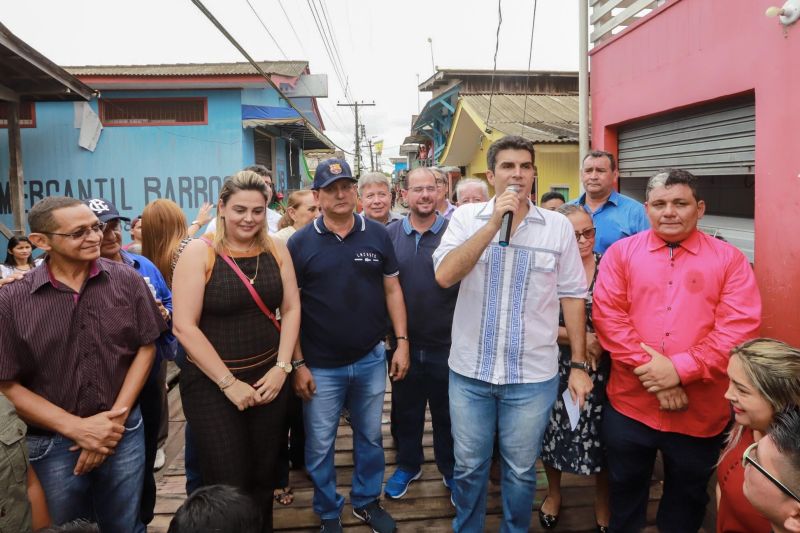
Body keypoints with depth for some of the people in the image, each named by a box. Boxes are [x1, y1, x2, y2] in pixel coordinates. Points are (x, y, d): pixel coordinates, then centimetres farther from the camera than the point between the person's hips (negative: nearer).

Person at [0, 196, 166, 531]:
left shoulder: (127, 281, -6)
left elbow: (146, 347, -1)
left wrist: (116, 417, -8)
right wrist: (78, 428, -12)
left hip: (124, 431, 1)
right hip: (53, 443, -1)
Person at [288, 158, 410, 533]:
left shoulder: (377, 235, 0)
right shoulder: (300, 243, -6)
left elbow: (392, 289, 5)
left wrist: (402, 342, -1)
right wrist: (298, 364, -7)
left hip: (371, 359, 2)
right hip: (321, 366, -2)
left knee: (370, 437, 18)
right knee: (320, 446, 11)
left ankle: (366, 501, 39)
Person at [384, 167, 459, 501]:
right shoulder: (390, 234, -1)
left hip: (446, 344, -2)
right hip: (404, 343, 2)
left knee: (447, 411, 15)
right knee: (405, 409, 18)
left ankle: (450, 469, 36)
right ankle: (407, 465, 40)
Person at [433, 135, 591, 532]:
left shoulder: (558, 226, -2)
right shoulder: (466, 217, -3)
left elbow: (572, 296, 2)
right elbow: (444, 276, -17)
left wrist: (579, 364, 2)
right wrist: (494, 223, -21)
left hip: (533, 375, 0)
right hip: (469, 371, 0)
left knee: (521, 470, 17)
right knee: (469, 467, 17)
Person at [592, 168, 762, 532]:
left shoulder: (729, 260, -1)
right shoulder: (621, 253, 1)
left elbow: (739, 328, -10)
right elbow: (608, 315, -8)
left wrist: (680, 369, -19)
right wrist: (650, 368, -17)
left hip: (701, 412, 0)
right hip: (630, 404, 0)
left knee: (687, 499, 21)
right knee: (625, 491, 20)